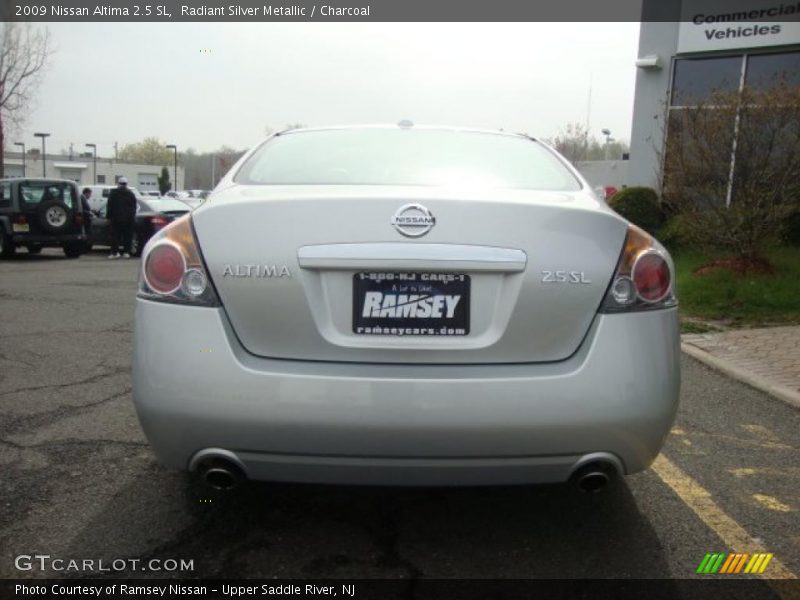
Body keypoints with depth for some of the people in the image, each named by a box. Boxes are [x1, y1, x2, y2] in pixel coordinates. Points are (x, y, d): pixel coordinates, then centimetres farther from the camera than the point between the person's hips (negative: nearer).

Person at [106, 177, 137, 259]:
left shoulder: (113, 193, 0)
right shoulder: (131, 194, 8)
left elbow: (110, 206, -1)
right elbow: (134, 207, 9)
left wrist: (108, 217, 2)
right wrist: (133, 217, 15)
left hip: (116, 218, -2)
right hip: (129, 219, 2)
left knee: (115, 236, 3)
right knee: (127, 236, 3)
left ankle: (115, 252, -2)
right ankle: (126, 252, -1)